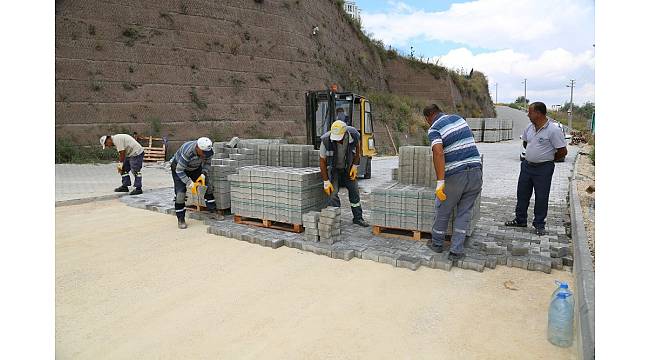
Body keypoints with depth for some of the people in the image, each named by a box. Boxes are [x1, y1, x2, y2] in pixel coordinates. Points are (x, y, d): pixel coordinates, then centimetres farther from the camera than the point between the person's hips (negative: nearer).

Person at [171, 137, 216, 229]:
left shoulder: (207, 149, -25)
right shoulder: (187, 152, -41)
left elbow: (207, 163, -5)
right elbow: (179, 170, -33)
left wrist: (203, 174, -21)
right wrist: (188, 182, -34)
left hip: (195, 168, 6)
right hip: (178, 169, -5)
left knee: (209, 185, -4)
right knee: (180, 192, -16)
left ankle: (213, 211, 6)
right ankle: (181, 220, -5)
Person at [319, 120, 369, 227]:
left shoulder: (354, 135, -26)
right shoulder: (326, 140, -31)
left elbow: (358, 147, -2)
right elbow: (322, 160, -19)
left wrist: (355, 165, -7)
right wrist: (326, 181, -19)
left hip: (348, 167, 3)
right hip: (332, 168, -2)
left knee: (354, 190, 7)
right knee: (333, 193, -13)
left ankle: (358, 217, 23)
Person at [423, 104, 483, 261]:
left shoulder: (434, 129, -6)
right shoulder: (459, 118, 13)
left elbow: (438, 153, -24)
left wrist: (440, 181, -24)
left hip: (455, 176, -5)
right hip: (476, 170, 5)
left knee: (443, 211, 15)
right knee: (464, 213, 12)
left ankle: (436, 243, 32)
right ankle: (457, 250, 13)